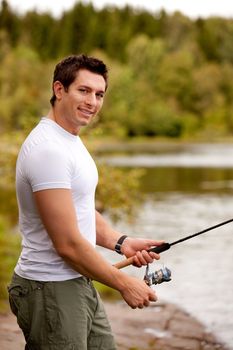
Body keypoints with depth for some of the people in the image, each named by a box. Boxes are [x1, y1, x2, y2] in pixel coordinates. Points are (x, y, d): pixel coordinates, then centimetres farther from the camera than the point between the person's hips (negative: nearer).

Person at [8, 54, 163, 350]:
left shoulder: (71, 141, 11)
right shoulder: (48, 149, -21)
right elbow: (68, 244, -23)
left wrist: (121, 242, 3)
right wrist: (124, 284, -13)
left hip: (79, 283, 10)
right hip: (51, 291, -10)